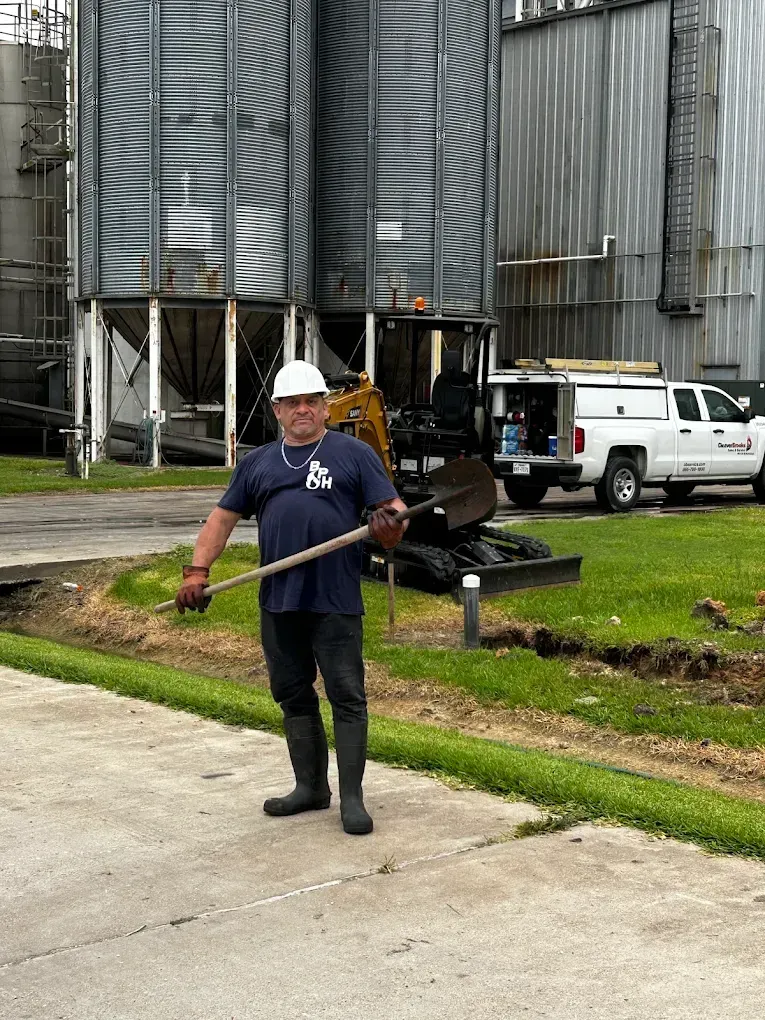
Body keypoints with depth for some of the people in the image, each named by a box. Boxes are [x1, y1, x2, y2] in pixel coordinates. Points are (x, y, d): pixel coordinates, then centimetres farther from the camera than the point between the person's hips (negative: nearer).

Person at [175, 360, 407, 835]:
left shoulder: (353, 454, 4)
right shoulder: (258, 463, 16)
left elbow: (393, 507, -1)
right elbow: (224, 517, 18)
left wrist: (391, 526, -25)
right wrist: (198, 570, 6)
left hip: (336, 601, -5)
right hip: (278, 603, 5)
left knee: (347, 696, -3)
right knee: (293, 695, 12)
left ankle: (352, 797, 3)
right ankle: (311, 787, 24)